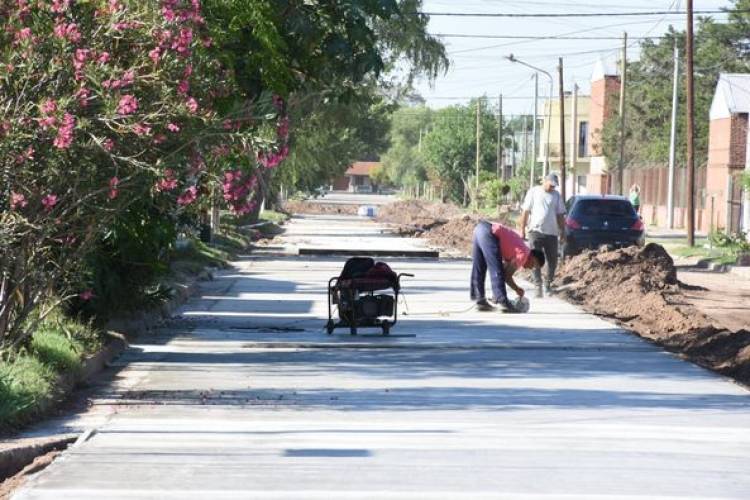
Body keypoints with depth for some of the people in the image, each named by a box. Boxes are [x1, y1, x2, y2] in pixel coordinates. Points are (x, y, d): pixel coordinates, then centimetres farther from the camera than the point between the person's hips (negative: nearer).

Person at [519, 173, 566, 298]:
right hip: (535, 231, -3)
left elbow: (560, 215, 14)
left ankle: (548, 284, 21)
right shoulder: (533, 192, 2)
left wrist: (562, 231, 9)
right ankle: (538, 287, -2)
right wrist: (522, 229, -2)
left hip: (551, 232, 3)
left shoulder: (556, 195, 10)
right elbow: (526, 212, 2)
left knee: (552, 261, 4)